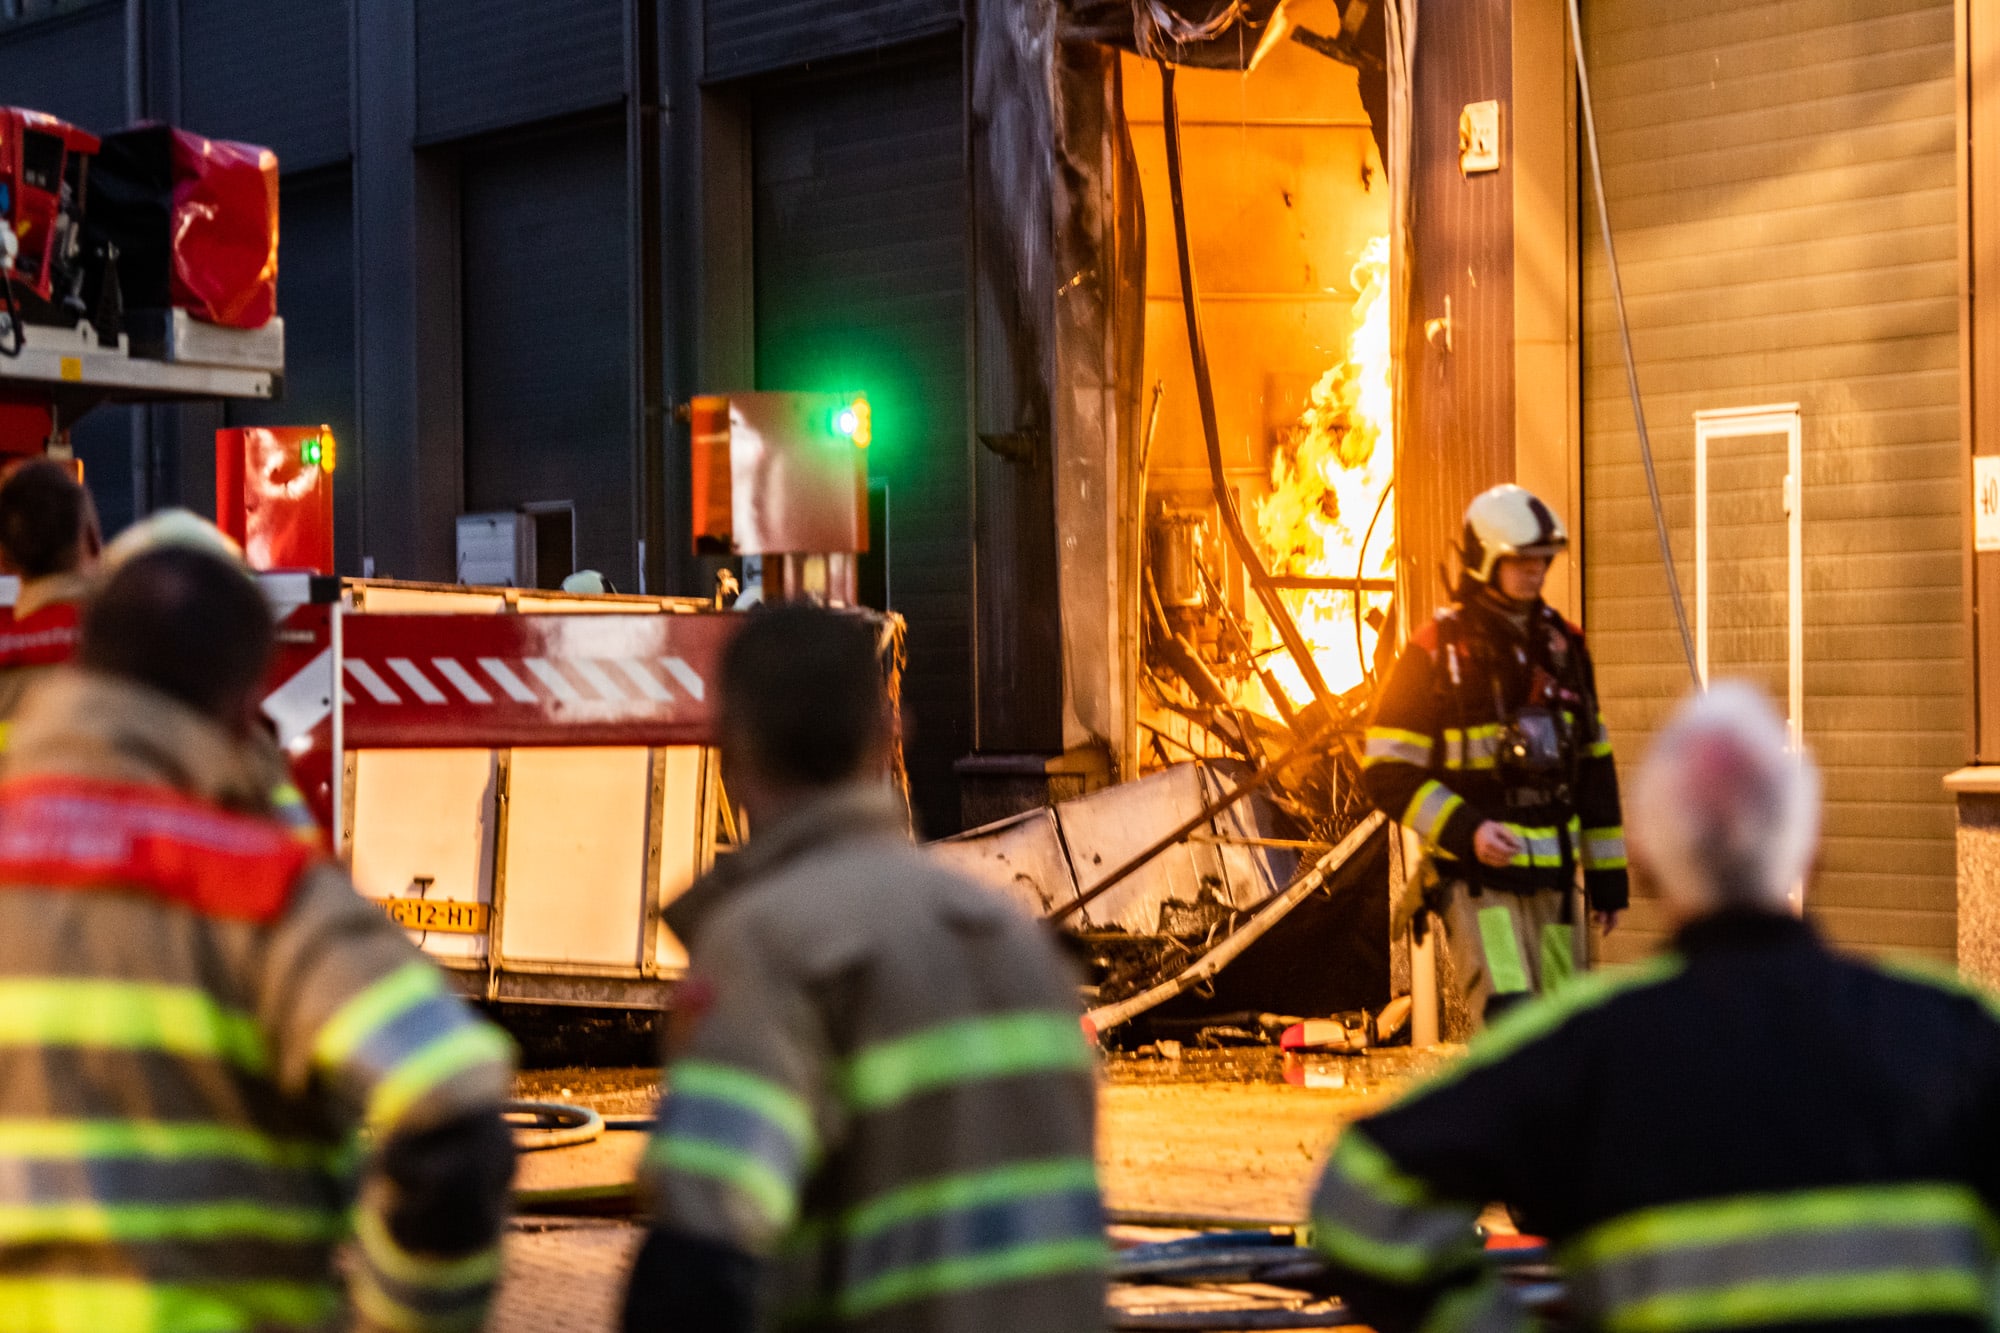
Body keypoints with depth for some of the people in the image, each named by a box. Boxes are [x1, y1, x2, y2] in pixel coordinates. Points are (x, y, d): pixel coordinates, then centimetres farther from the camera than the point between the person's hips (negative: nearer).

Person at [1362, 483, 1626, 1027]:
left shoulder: (1561, 645, 12)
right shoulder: (1435, 653, -6)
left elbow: (1593, 762, 18)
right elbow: (1388, 774, -7)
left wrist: (1607, 871, 16)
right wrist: (1466, 831, -19)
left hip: (1554, 877, 6)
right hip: (1476, 879, -6)